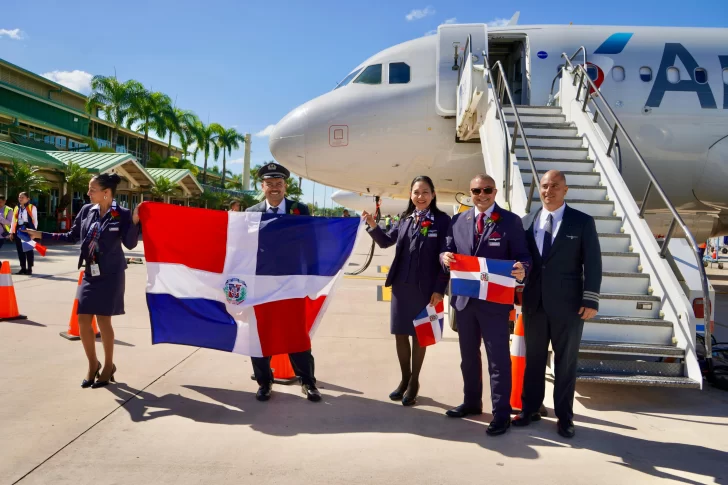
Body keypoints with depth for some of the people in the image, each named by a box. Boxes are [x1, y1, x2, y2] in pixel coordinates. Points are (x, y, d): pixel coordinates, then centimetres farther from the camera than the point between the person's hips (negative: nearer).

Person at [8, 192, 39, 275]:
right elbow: (13, 221, 14)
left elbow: (35, 221, -2)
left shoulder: (32, 208, -1)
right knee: (20, 250, 6)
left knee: (28, 250, 0)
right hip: (18, 231, 5)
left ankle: (29, 268, 6)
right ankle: (23, 268, 14)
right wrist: (11, 232, 7)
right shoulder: (16, 208, 14)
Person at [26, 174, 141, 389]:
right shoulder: (86, 210, 4)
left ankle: (108, 366, 18)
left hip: (111, 274, -5)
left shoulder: (121, 214, -10)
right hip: (90, 274, 5)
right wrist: (41, 235, 13)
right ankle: (93, 364, 23)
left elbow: (130, 244, -13)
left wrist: (134, 222, -24)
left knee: (103, 320, 0)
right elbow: (71, 236, 14)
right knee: (83, 319, 4)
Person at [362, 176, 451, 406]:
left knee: (419, 335, 9)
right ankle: (405, 378, 29)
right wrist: (373, 226, -10)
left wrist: (439, 289, -11)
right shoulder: (405, 219, 7)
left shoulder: (442, 220, -6)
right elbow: (386, 241, 9)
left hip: (425, 287, -4)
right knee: (400, 334, 11)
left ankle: (414, 382, 24)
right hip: (401, 285, 4)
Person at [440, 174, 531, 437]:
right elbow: (448, 250, 9)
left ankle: (501, 413, 13)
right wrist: (445, 256, -15)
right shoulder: (458, 220, 8)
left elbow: (522, 256, -6)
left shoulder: (511, 221, -3)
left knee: (498, 358, 2)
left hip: (495, 301, -5)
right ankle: (472, 402, 35)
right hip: (464, 299, 5)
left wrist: (522, 269, -29)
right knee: (468, 355, 18)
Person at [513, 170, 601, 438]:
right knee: (533, 359, 11)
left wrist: (590, 300, -11)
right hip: (534, 301, 3)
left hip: (567, 303, -2)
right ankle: (530, 409, 25)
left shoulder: (583, 222, -1)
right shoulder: (529, 221, 7)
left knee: (566, 361, 7)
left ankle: (564, 416, 19)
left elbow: (593, 263, -4)